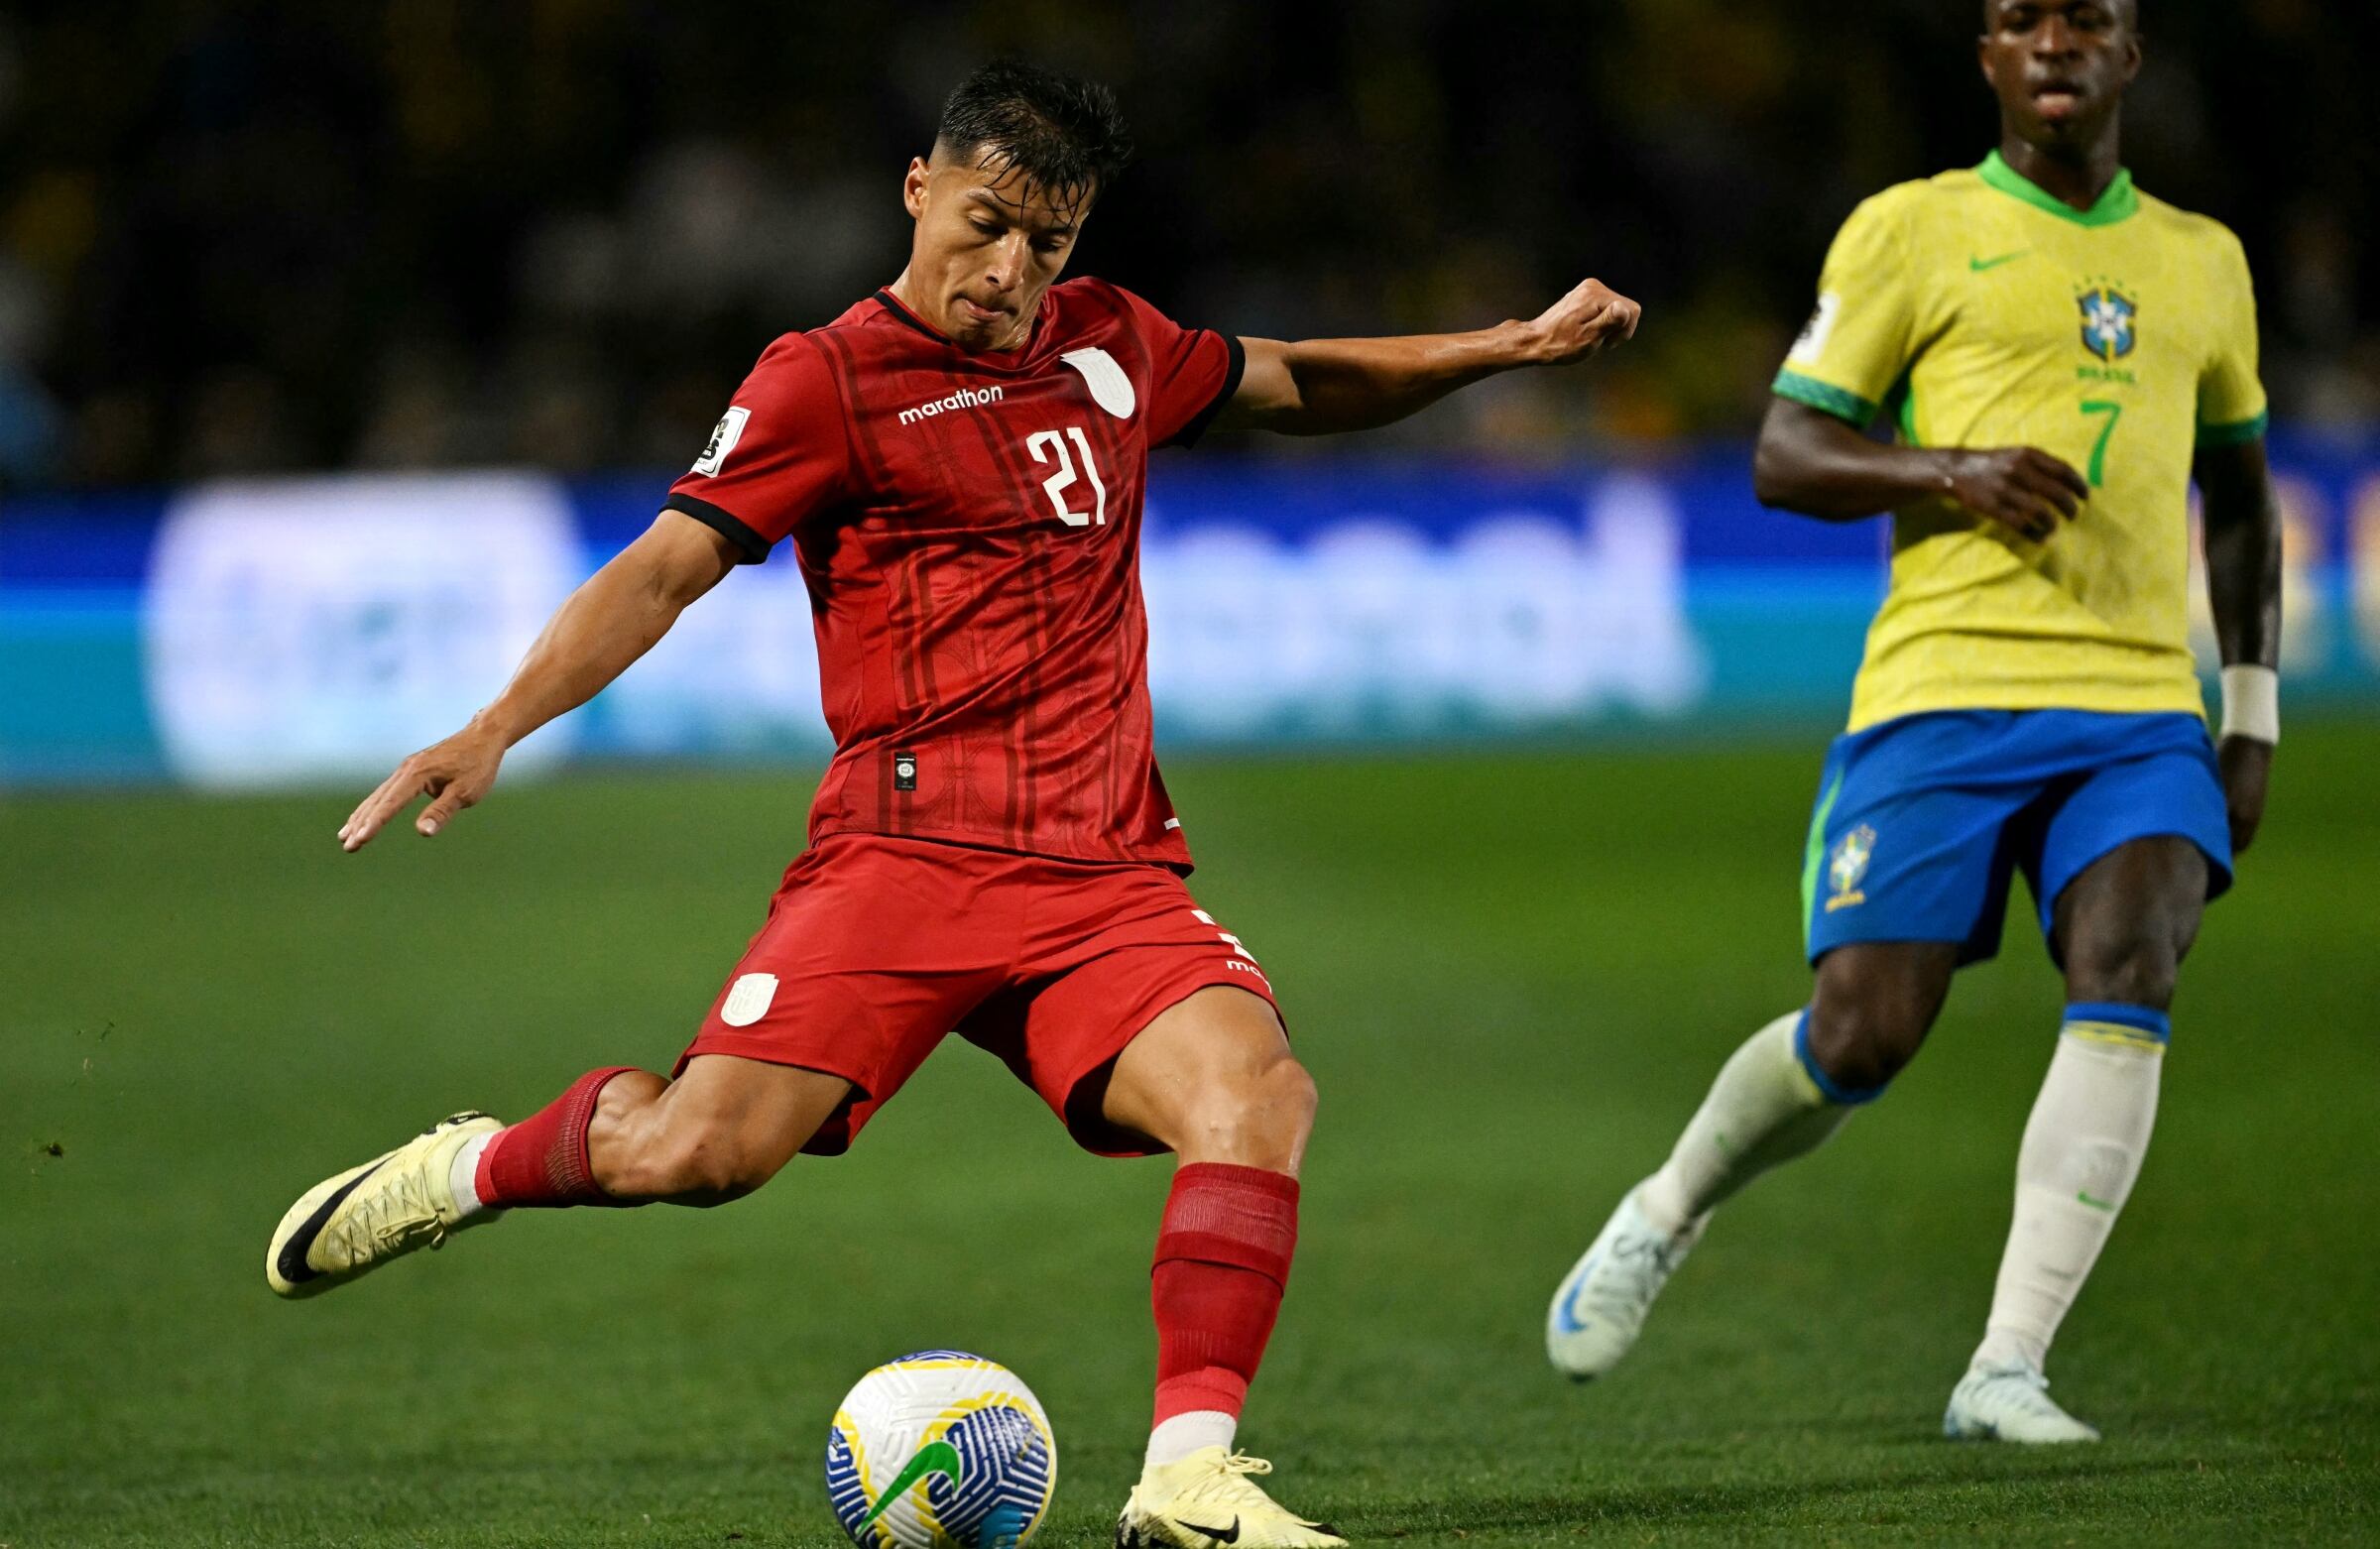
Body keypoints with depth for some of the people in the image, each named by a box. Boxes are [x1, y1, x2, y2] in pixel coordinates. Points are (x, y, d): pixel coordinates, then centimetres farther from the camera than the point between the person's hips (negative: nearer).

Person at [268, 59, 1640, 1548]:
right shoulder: (831, 379, 1)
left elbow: (1300, 384, 36)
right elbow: (664, 570, -6)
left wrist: (1514, 345, 30)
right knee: (697, 1150, -19)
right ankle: (483, 1166, 14)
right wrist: (497, 730, -19)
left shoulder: (1110, 344, 18)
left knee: (1257, 1092, -24)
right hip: (907, 850, -4)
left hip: (1111, 871, 4)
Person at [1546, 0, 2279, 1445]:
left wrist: (2254, 728, 20)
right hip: (1946, 692, -3)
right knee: (1861, 1037, -9)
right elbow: (1785, 455, 3)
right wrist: (1953, 473, -15)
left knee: (2127, 972, -23)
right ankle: (1666, 1215, 23)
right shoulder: (1911, 231, 5)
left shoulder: (2203, 265, 18)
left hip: (2143, 712, 3)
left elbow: (2241, 501, 28)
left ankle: (2007, 1373, -22)